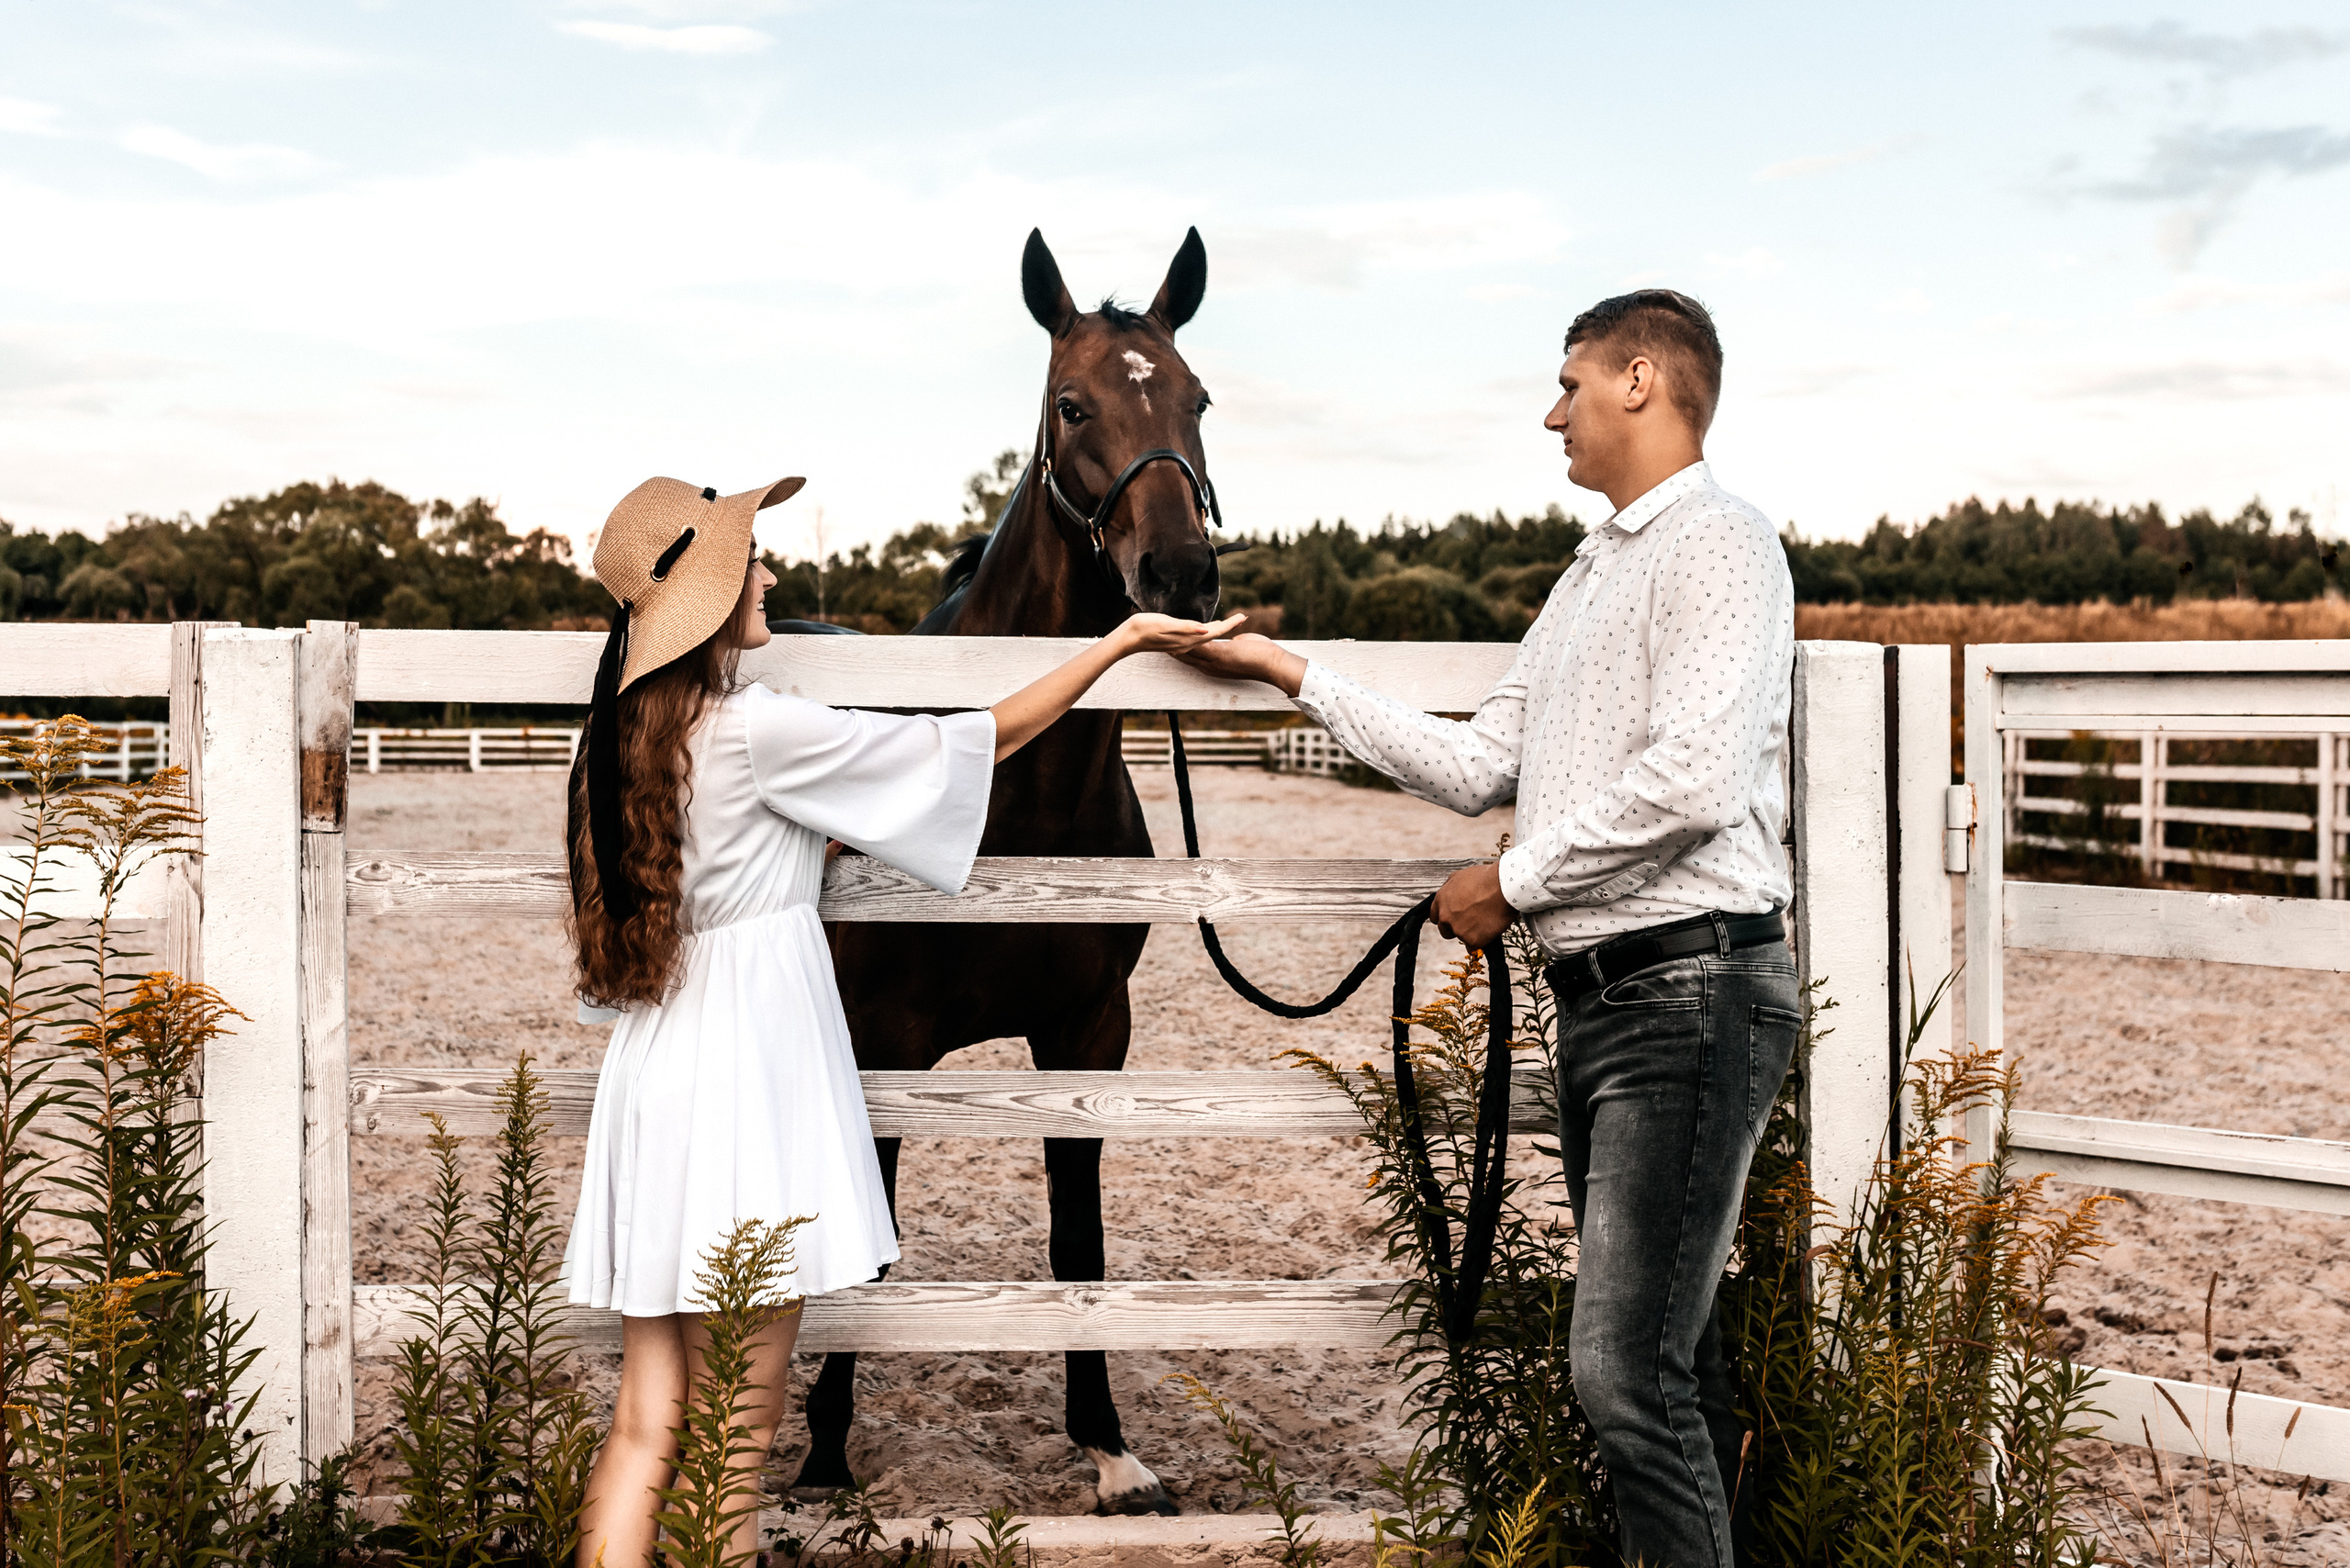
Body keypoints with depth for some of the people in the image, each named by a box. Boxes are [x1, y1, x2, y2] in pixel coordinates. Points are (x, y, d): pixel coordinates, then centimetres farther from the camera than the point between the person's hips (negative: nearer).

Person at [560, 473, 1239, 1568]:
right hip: (747, 1069, -8)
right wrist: (1121, 642, 2)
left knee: (643, 1428, 9)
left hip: (653, 1069, 8)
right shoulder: (757, 729, -13)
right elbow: (974, 743, -6)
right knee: (733, 1446, 1)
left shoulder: (624, 737, 10)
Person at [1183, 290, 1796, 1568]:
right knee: (1666, 1350, 15)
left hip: (1689, 993, -9)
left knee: (1625, 1368, -12)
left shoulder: (1717, 544, -8)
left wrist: (1515, 882, -12)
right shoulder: (1592, 574, 21)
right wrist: (1298, 675, 19)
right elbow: (1476, 766, 19)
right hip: (1600, 996, 9)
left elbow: (1695, 780, -22)